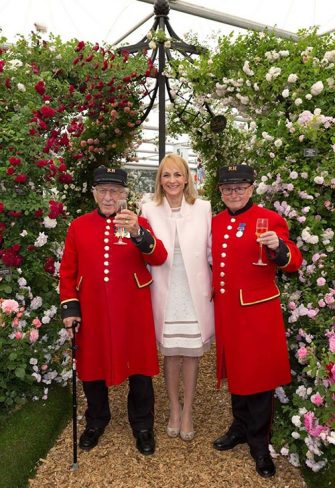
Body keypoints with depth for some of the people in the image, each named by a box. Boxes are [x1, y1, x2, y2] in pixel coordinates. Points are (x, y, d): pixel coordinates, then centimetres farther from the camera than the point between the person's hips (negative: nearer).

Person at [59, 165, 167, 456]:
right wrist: (69, 307, -1)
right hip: (92, 313, 2)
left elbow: (159, 258, -17)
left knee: (139, 368, 10)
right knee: (92, 367, 16)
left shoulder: (139, 223, -1)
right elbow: (68, 271, 6)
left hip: (133, 313, -1)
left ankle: (142, 426, 33)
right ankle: (96, 422, 41)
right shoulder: (78, 226, 3)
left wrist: (138, 233, -34)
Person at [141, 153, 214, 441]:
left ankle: (188, 412, 31)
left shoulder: (203, 208, 1)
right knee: (170, 353, 13)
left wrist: (219, 284, -2)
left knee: (191, 353, 11)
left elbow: (212, 251, 2)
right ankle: (174, 410, 34)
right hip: (165, 294, 0)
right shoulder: (150, 210, 2)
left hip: (195, 294, 0)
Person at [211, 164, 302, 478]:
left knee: (258, 373, 6)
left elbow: (294, 264, -15)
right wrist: (214, 293, 14)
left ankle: (259, 443, 24)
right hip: (226, 309, 5)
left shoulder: (270, 219, -8)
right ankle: (240, 428, 38)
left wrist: (278, 247, -34)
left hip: (257, 310, -5)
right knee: (235, 370, 18)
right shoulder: (216, 222, 9)